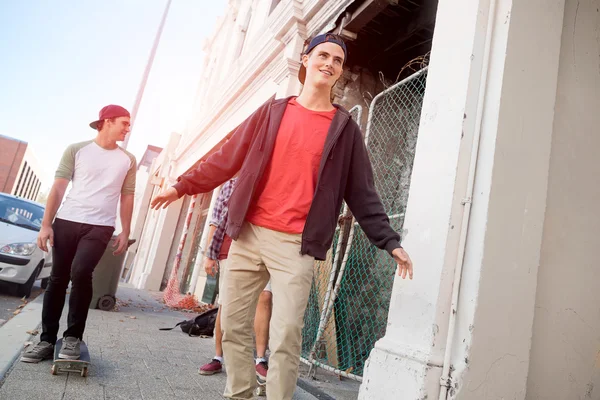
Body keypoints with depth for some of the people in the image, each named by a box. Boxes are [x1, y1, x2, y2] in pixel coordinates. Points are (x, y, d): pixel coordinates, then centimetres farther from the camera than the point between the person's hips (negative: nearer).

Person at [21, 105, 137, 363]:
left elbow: (127, 197, 12)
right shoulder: (76, 150, 5)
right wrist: (46, 223, -4)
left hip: (100, 227, 0)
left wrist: (125, 232, 6)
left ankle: (73, 337, -5)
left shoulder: (128, 160, 10)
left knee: (81, 273, -20)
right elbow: (58, 187, 3)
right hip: (66, 222, 1)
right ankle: (47, 340, 15)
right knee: (58, 280, 4)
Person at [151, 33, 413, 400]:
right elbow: (229, 158, 12)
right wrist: (183, 186, 12)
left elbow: (362, 192, 5)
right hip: (249, 233, 3)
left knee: (285, 335, -7)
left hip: (296, 244, -2)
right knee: (234, 324, 9)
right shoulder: (273, 111, 10)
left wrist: (390, 241, -1)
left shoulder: (345, 128, 6)